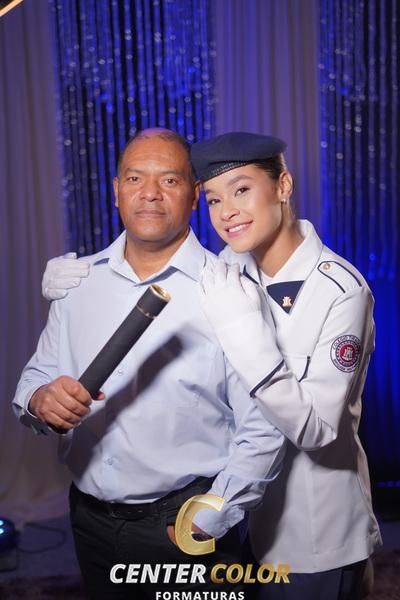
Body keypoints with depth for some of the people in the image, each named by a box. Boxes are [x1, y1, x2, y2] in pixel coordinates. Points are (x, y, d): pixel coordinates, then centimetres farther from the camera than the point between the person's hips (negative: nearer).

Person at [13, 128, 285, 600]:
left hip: (182, 524, -4)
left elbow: (262, 431, -13)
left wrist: (207, 524, -12)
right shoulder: (77, 281, 1)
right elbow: (36, 376, 6)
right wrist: (41, 400, -16)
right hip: (89, 519, 4)